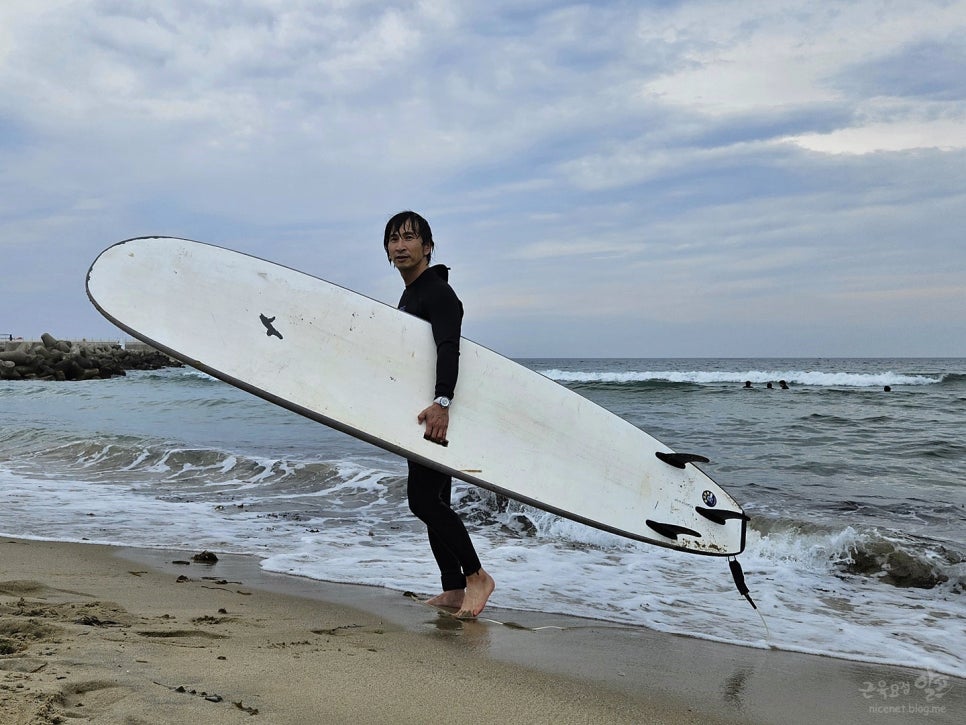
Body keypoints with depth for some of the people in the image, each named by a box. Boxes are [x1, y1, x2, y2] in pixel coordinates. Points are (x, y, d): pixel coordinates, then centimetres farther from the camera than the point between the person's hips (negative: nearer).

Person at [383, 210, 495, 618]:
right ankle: (453, 590, 18)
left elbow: (448, 349, -28)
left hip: (439, 413, -10)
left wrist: (441, 403, -42)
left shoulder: (438, 293, -13)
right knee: (432, 501, 11)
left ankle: (476, 576, -3)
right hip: (426, 412, 10)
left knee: (422, 499, -14)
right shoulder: (407, 297, 18)